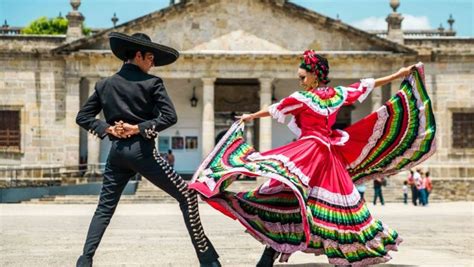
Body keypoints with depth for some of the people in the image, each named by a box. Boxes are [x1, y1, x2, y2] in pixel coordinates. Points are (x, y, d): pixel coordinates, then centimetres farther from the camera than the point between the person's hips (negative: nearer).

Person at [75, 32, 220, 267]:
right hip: (141, 150, -5)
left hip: (117, 151, 5)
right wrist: (139, 128, -9)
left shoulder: (104, 85, 10)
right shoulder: (151, 83, -4)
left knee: (105, 208, 16)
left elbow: (82, 117, 11)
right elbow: (169, 116, -14)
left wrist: (108, 129, 2)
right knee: (186, 196, 3)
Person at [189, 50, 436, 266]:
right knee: (333, 200, 11)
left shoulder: (302, 98, -5)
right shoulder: (338, 94, 8)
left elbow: (274, 110, 7)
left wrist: (249, 117, 23)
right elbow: (367, 85, 17)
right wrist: (398, 75, 26)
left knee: (286, 197, -12)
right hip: (330, 155, 6)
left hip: (308, 152, -6)